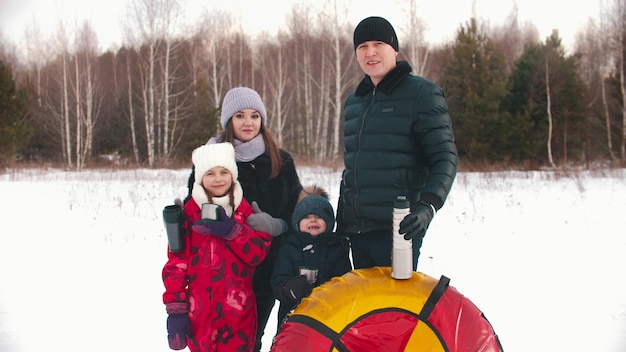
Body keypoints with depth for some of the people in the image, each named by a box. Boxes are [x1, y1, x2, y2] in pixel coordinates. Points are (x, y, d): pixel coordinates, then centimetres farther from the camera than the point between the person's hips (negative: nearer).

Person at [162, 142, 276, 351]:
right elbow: (175, 265, -2)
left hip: (238, 311, 1)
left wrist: (232, 230, -16)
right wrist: (175, 309, -7)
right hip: (200, 310, -1)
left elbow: (258, 253, -3)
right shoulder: (189, 213, 0)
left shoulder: (245, 211, 7)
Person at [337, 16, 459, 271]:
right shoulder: (353, 102, 17)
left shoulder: (421, 93, -4)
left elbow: (445, 157, -10)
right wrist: (340, 222, 21)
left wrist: (428, 206, -26)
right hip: (356, 229, 7)